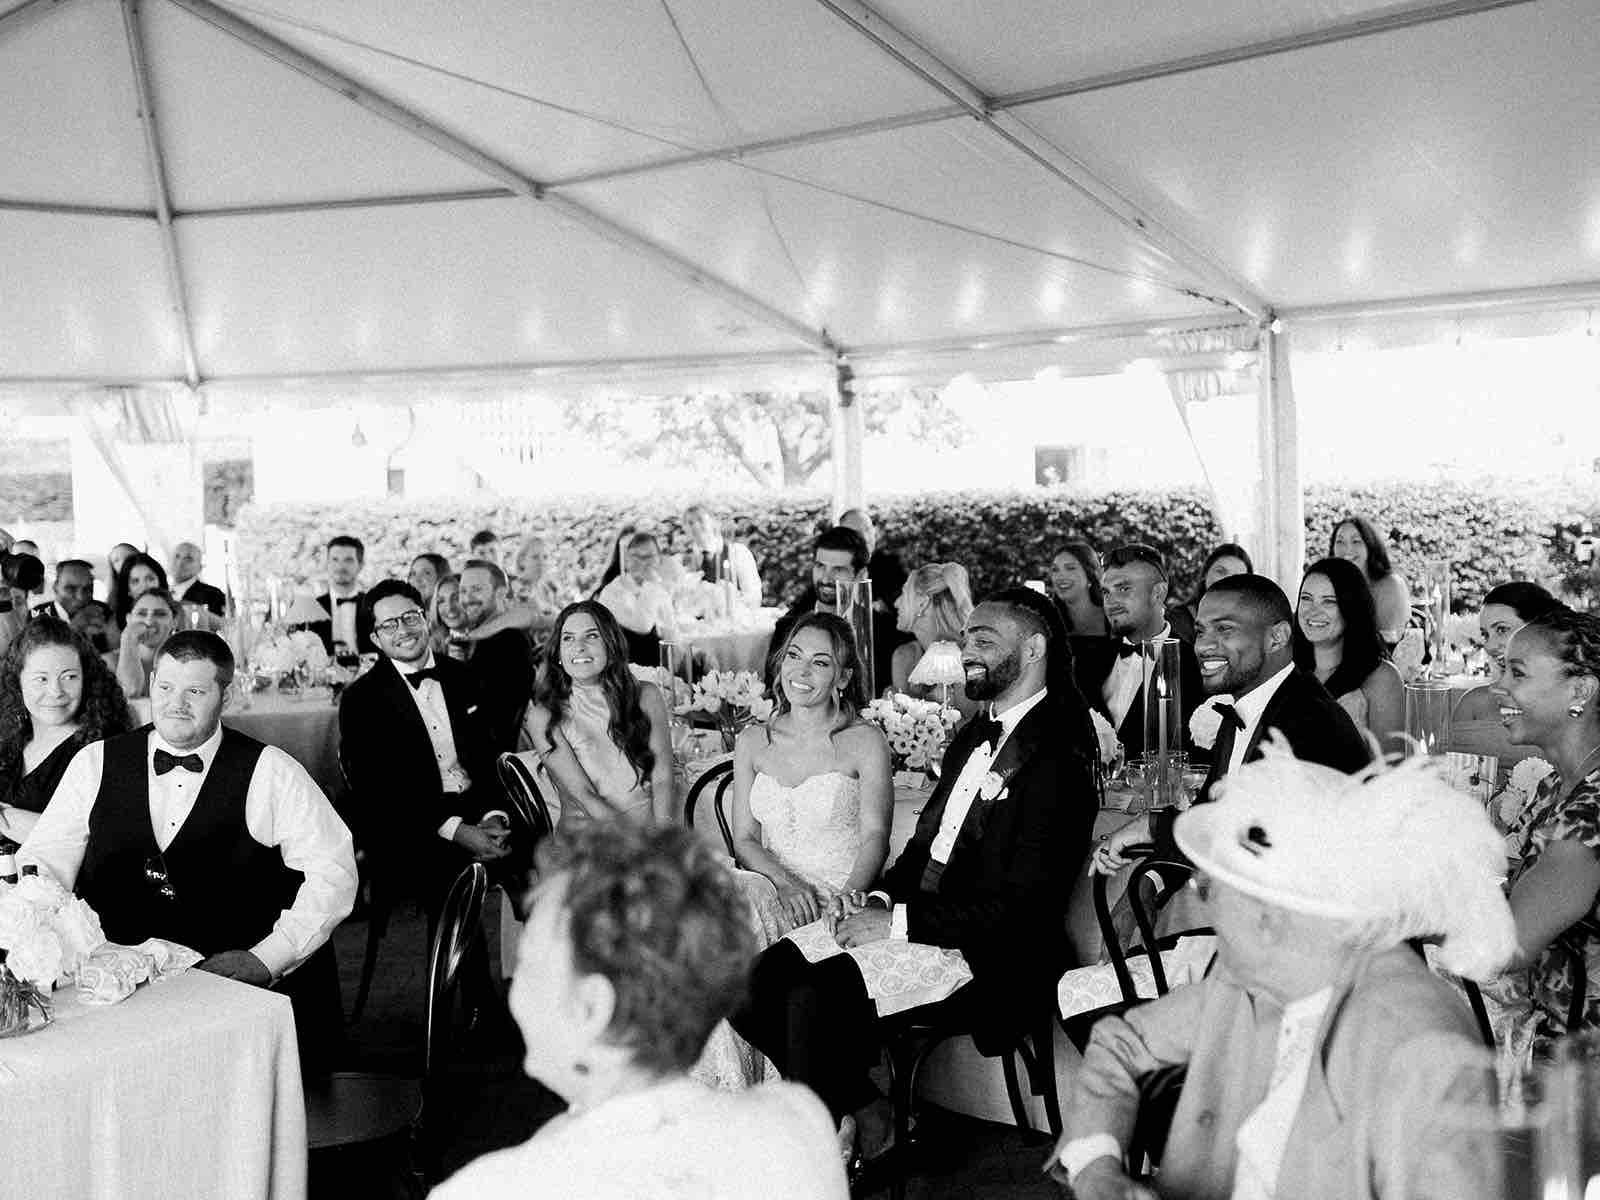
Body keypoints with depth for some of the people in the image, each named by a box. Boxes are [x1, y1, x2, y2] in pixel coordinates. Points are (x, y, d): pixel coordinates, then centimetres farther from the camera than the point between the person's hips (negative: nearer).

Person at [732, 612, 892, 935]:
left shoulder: (865, 741, -1)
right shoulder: (752, 742, 10)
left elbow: (875, 837, -10)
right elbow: (744, 840, 7)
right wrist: (784, 882, -13)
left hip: (843, 902, -3)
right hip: (773, 896, 4)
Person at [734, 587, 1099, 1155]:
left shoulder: (1057, 752, -13)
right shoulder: (974, 736, 17)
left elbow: (1024, 902, -19)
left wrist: (898, 920, -18)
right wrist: (878, 897, 1)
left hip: (985, 951, -9)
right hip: (920, 912, 9)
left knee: (815, 995, -26)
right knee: (760, 974, -8)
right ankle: (859, 1104, 6)